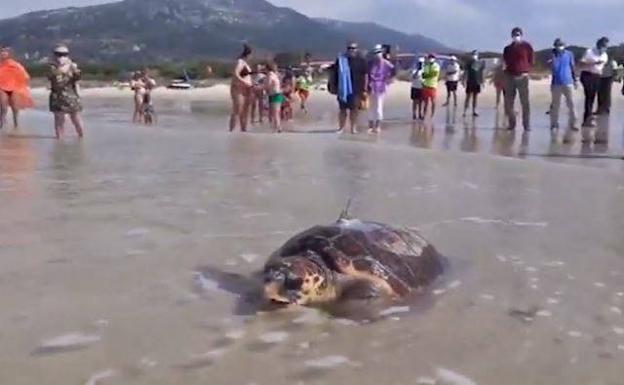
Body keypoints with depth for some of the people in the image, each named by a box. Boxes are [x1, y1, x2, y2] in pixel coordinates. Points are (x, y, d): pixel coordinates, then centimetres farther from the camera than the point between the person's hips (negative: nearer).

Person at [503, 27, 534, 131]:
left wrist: (526, 71, -6)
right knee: (509, 102, 2)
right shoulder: (508, 48, 13)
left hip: (522, 77, -4)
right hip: (510, 77, 4)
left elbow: (531, 60, 4)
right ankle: (511, 124, 9)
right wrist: (507, 71, 4)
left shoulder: (527, 46, 4)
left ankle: (527, 125, -3)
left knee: (525, 102, -5)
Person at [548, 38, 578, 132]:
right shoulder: (553, 55, 0)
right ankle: (554, 124, 12)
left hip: (568, 82, 1)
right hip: (556, 83, -1)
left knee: (571, 104, -2)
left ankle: (572, 124, 3)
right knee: (555, 104, 4)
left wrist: (575, 80, 12)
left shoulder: (569, 54, 4)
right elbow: (553, 70, -9)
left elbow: (572, 67, 12)